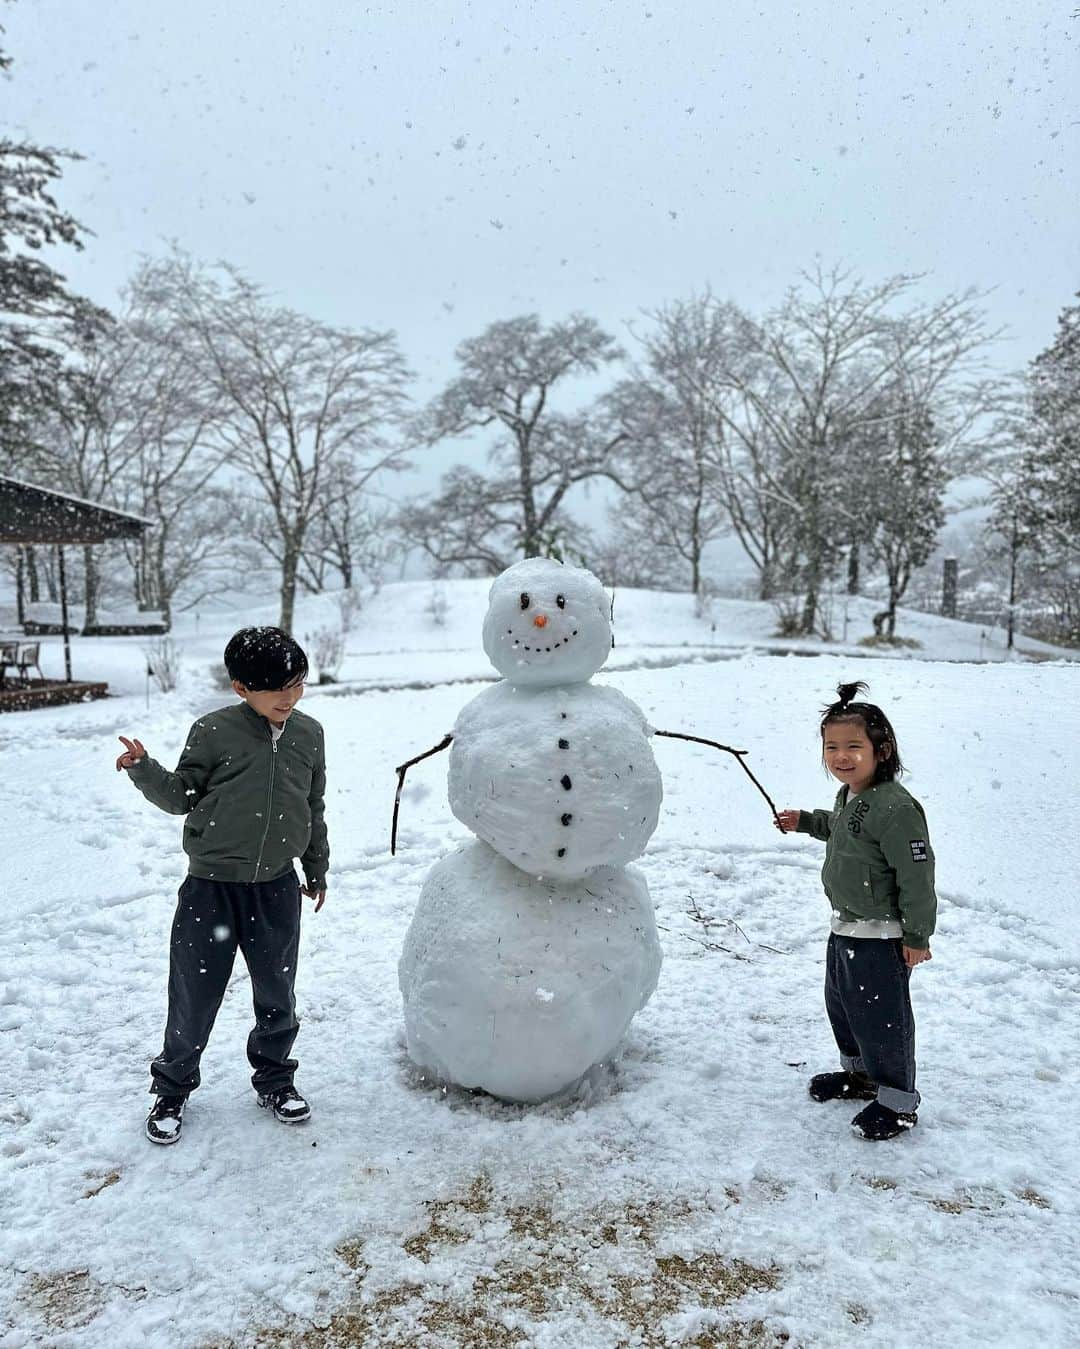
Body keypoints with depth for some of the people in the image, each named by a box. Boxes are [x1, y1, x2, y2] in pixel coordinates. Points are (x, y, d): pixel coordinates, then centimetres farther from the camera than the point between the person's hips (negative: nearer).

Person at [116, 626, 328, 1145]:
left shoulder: (308, 734, 0)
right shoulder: (213, 732, -11)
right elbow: (182, 796, 0)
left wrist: (316, 870, 19)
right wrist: (144, 770, -18)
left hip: (277, 888, 3)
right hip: (210, 887, -3)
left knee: (277, 992, 14)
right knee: (194, 992, 8)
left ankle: (274, 1079, 37)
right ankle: (172, 1087, 31)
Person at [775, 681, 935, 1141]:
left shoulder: (895, 808, -27)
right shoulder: (849, 796, 3)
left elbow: (917, 874, -24)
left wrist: (916, 936, -18)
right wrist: (805, 820, 19)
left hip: (880, 937, -10)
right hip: (844, 929, 10)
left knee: (881, 1017, 5)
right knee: (841, 1004, 24)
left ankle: (898, 1102, 25)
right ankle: (860, 1074, 46)